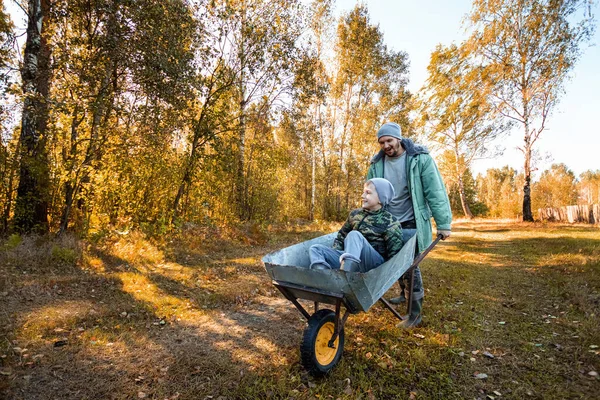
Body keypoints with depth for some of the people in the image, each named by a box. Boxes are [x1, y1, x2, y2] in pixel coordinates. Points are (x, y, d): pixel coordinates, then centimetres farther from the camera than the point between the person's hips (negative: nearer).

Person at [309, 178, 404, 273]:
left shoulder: (390, 223, -2)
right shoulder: (355, 214, 14)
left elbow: (395, 255, -4)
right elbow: (341, 236, 24)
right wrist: (333, 255, 10)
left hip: (375, 263, -5)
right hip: (349, 259, 6)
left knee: (354, 235, -31)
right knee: (315, 248, -8)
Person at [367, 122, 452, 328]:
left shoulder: (420, 159, -11)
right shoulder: (376, 164, 1)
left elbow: (435, 192, -12)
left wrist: (443, 223, -13)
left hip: (411, 225, -4)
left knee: (411, 266, -2)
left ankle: (415, 313, 13)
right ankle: (404, 292, 41)